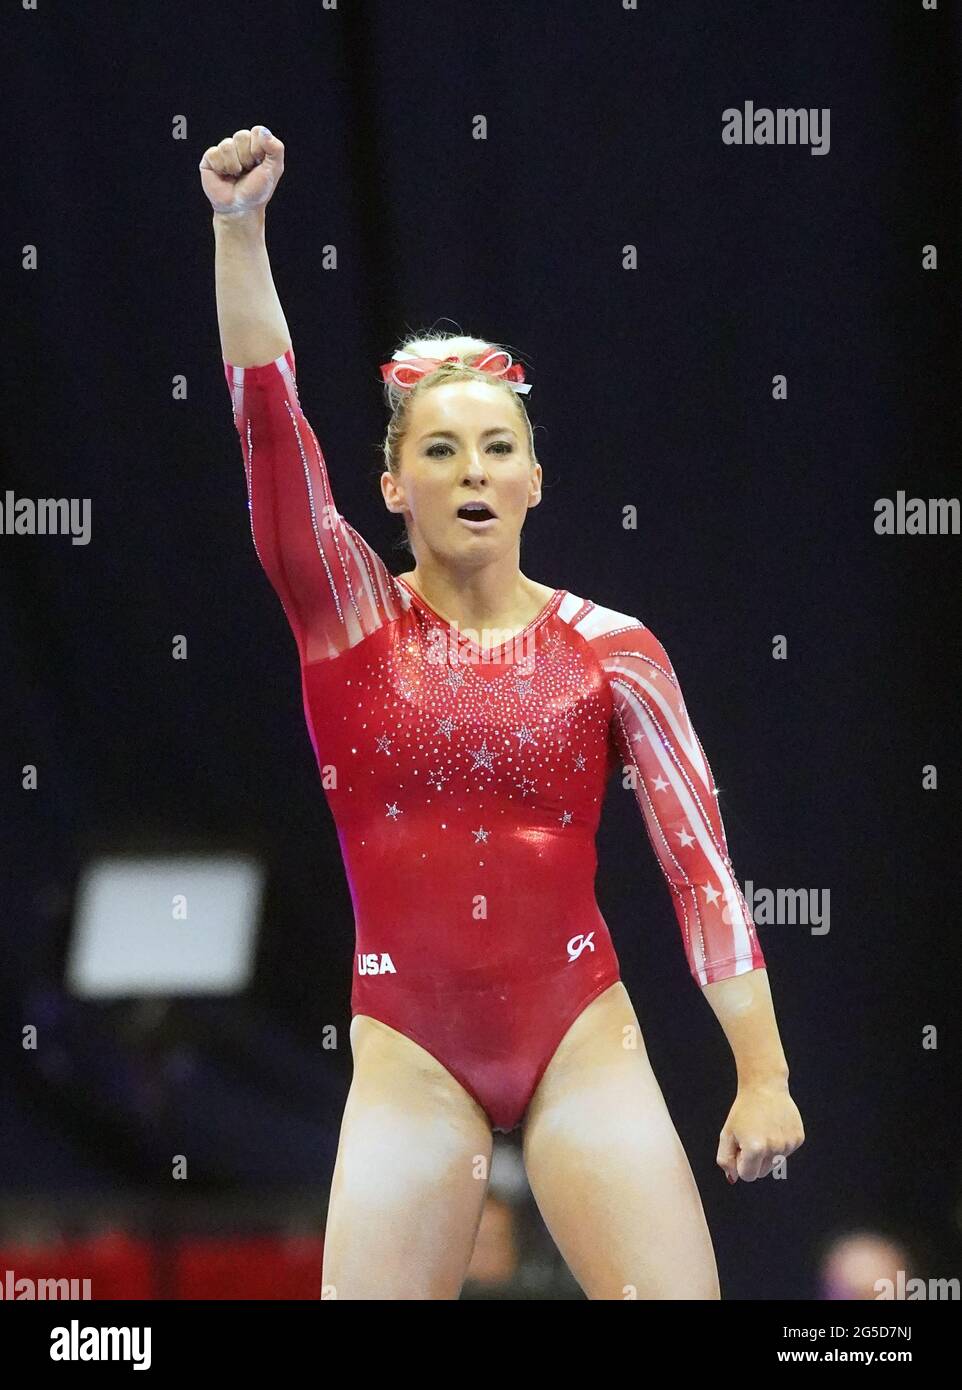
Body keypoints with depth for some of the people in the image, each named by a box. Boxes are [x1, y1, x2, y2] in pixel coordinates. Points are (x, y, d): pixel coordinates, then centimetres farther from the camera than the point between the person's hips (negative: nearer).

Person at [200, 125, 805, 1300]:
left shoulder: (609, 649, 2)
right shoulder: (346, 619, 2)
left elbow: (697, 858, -1)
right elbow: (267, 413, -10)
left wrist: (763, 1076, -9)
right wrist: (240, 229, -23)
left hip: (582, 1036, 0)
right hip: (410, 1057, 0)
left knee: (677, 1297, -8)